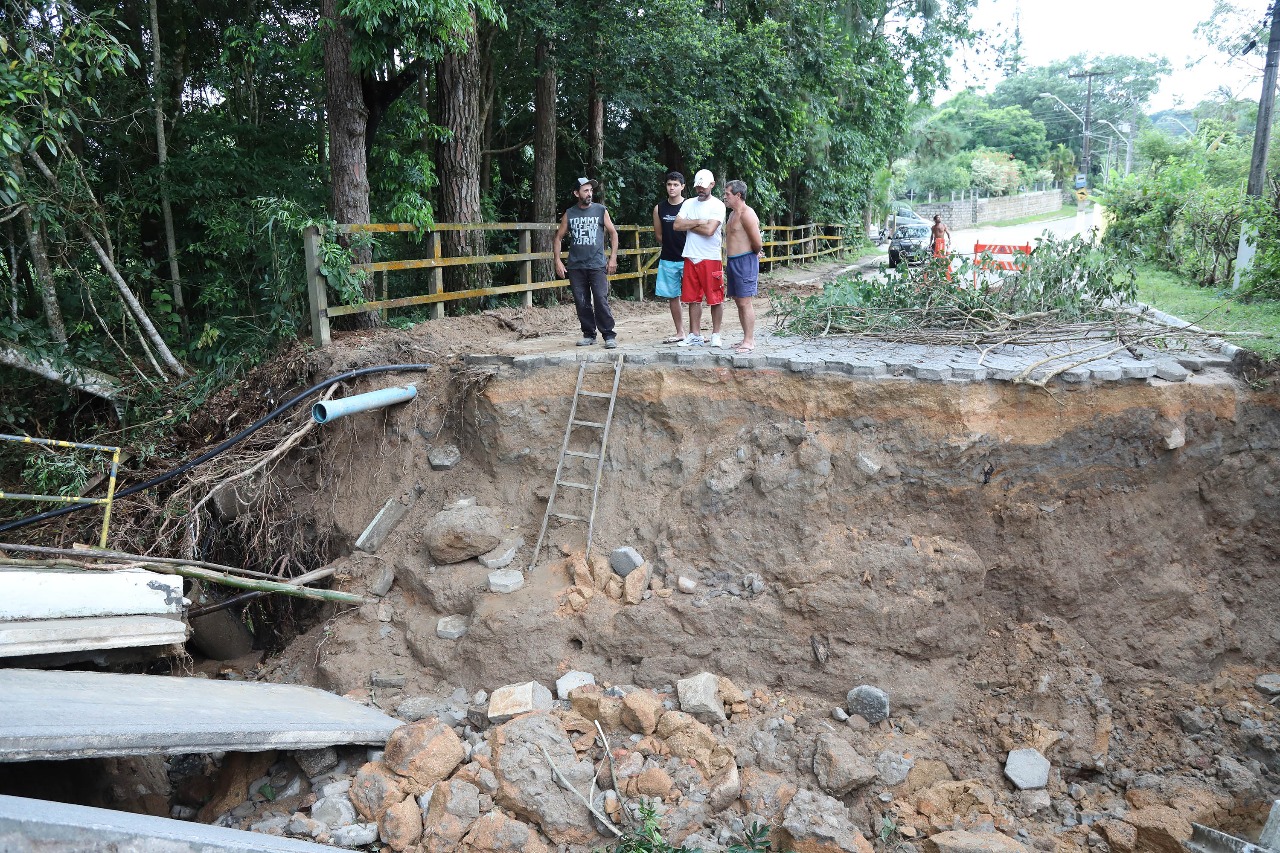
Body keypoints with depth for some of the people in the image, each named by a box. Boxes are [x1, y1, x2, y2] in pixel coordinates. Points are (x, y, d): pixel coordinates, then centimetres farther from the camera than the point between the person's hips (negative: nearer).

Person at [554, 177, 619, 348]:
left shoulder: (601, 210, 4)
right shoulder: (569, 214, 8)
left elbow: (613, 233, 6)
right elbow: (559, 237, 11)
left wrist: (613, 258, -2)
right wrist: (558, 260, 1)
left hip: (597, 265, -2)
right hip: (575, 266, 2)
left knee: (601, 300, -11)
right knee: (581, 303, 5)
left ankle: (609, 335, -5)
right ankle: (589, 334, 16)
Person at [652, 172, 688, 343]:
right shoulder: (659, 208, 6)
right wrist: (670, 246, 9)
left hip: (687, 258, -4)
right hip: (667, 260, 4)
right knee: (672, 297, 9)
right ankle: (680, 333, 18)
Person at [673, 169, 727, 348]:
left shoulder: (718, 205, -5)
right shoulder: (689, 204, 12)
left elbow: (709, 230, -18)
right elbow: (677, 225, 0)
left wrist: (689, 225, -5)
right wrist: (698, 222, -8)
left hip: (710, 258, -5)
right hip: (691, 257, 5)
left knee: (715, 299, 1)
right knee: (693, 299, 7)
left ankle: (716, 335, 11)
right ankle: (695, 336, 14)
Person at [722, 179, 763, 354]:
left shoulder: (746, 214, -14)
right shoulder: (733, 214, 17)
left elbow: (758, 243, -15)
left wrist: (753, 254, 4)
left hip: (745, 261, -10)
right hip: (732, 261, 10)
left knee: (745, 302, -8)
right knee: (739, 302, 12)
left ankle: (749, 341, -5)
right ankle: (748, 338, 19)